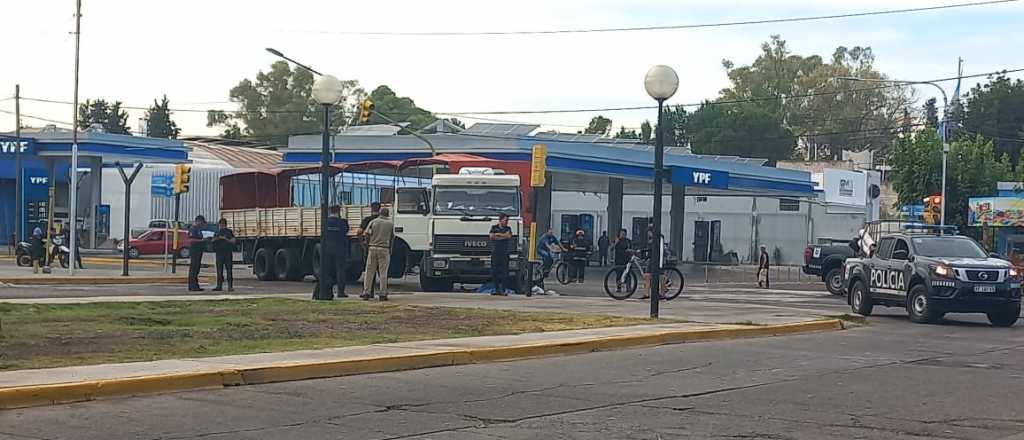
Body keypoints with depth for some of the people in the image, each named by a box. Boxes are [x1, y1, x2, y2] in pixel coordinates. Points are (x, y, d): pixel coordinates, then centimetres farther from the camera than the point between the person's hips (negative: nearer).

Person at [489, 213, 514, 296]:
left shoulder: (508, 228, 12)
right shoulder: (494, 228, 11)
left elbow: (509, 236, -8)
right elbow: (491, 236, -5)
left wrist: (498, 234, -4)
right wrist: (503, 236, -4)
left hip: (504, 253, 0)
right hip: (495, 253, 0)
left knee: (504, 272, -5)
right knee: (494, 272, 1)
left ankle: (502, 290, -3)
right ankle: (497, 289, 9)